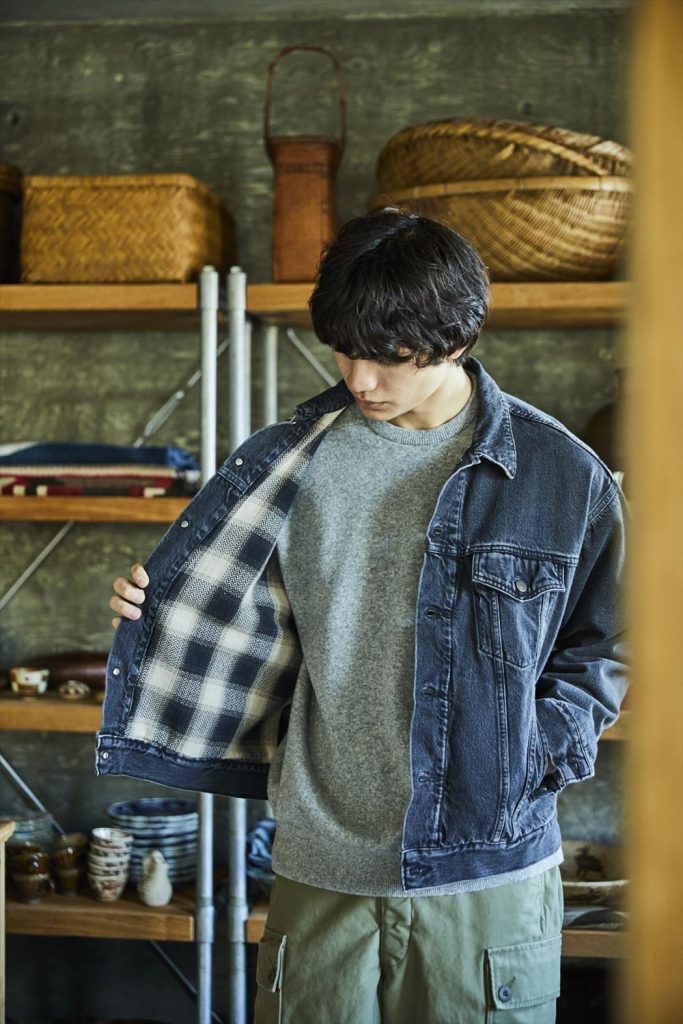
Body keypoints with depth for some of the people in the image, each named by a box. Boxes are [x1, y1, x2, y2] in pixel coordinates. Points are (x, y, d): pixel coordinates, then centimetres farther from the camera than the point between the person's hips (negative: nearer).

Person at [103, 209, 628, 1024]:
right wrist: (158, 611, -3)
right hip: (318, 864, 2)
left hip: (485, 872, -2)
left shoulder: (563, 474, -3)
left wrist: (536, 756, -7)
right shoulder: (294, 459, 3)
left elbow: (600, 648, 6)